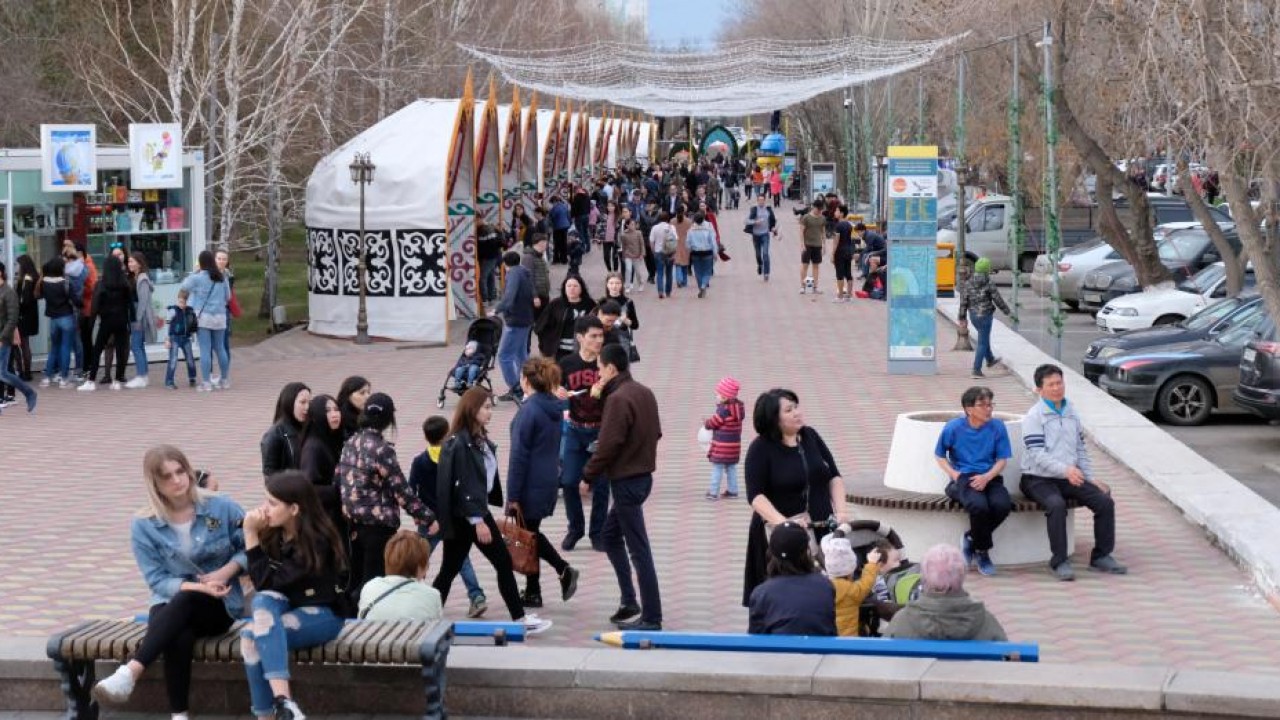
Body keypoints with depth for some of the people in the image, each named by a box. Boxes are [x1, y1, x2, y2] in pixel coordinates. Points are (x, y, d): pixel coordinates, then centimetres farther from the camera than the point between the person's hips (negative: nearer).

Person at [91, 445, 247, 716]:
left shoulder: (222, 508, -3)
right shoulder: (144, 526, -3)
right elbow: (157, 580, -7)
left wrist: (227, 571, -14)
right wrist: (199, 586, -23)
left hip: (220, 605, -1)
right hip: (170, 605, 1)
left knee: (185, 600, -37)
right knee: (179, 638, -37)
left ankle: (129, 673, -50)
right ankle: (179, 715, -35)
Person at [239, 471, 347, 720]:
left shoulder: (316, 542, -20)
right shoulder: (274, 533, -2)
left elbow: (266, 582, -22)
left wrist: (251, 535, -21)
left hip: (321, 614, -6)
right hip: (286, 607, 6)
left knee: (251, 634, -28)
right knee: (263, 600, -29)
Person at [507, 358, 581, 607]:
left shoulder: (528, 411, -18)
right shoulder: (554, 407, 6)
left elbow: (519, 455, -17)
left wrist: (513, 495, -15)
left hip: (531, 484, -8)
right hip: (550, 481, 8)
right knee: (532, 533, 18)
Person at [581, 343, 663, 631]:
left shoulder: (618, 399, -18)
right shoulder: (645, 393, 9)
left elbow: (608, 445, -21)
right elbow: (655, 432, 13)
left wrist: (589, 475, -8)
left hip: (625, 480, -10)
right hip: (643, 474, 10)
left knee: (638, 549, -5)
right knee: (610, 535, 22)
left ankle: (651, 618, -1)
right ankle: (629, 600, 21)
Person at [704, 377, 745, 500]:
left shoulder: (723, 410, -23)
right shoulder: (738, 408, 3)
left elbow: (712, 423, -13)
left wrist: (705, 423, 6)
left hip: (721, 446, -8)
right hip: (734, 445, 8)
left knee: (717, 468, 1)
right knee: (731, 468, 16)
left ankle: (713, 492, 5)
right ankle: (732, 490, 20)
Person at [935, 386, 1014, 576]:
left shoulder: (997, 426, 1)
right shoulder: (953, 427, -2)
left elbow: (1002, 459, 5)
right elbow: (940, 455, 10)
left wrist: (987, 477, -13)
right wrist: (953, 473, -7)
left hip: (989, 477, 3)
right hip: (963, 478, -3)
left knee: (1002, 504, -30)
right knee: (979, 505, -35)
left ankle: (971, 539, -2)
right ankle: (982, 552, -8)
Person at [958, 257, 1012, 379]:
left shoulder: (969, 283, 0)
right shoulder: (988, 283, -15)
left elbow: (963, 301, 0)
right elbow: (997, 299, -10)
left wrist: (962, 318, 6)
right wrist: (1006, 310, 6)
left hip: (973, 314, 6)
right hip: (985, 314, -6)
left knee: (984, 337, 28)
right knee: (982, 343, -1)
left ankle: (990, 360, 48)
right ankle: (976, 371, -5)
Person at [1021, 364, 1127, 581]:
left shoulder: (1071, 413, 16)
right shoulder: (1034, 416, -6)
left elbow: (1082, 450, 20)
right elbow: (1038, 455, -17)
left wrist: (1091, 478, 6)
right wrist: (1066, 469, -31)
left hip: (1069, 478, 6)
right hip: (1038, 479, -6)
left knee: (1105, 501, -12)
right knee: (1057, 504, -36)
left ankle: (1101, 556, 0)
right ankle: (1060, 561, -27)